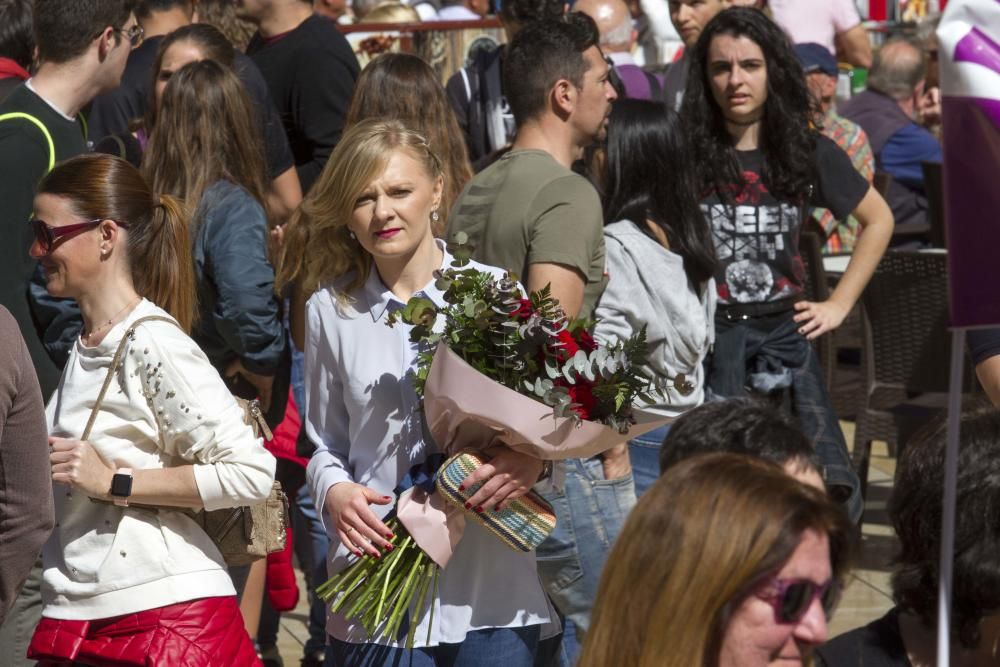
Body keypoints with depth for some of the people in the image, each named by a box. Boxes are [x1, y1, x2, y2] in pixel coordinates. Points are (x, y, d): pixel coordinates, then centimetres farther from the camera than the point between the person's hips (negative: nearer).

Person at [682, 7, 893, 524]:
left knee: (831, 491, -6)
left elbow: (878, 220, 18)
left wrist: (839, 305, 13)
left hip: (785, 338, 3)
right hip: (704, 341, -3)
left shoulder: (807, 152, 5)